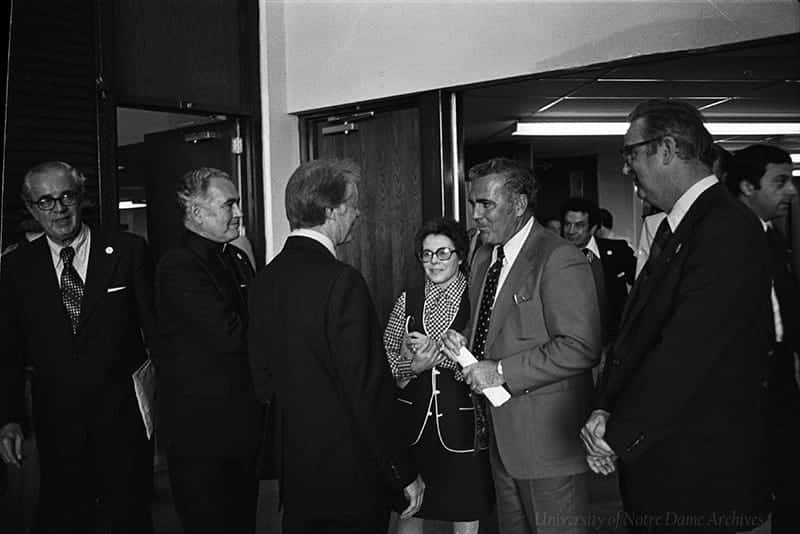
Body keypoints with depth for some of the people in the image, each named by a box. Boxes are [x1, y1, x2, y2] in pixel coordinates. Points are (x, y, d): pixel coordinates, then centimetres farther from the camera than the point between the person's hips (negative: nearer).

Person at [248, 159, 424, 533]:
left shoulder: (265, 280, 2)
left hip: (293, 469, 7)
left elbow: (263, 381, 9)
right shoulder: (342, 282, -21)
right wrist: (403, 476, -12)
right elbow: (366, 392, -21)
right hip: (348, 475, -7)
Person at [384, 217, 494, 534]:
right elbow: (384, 362, 4)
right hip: (413, 423, 3)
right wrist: (411, 366, -15)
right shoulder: (408, 301, 6)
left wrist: (441, 355, -22)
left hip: (464, 425, -2)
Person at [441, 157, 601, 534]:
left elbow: (580, 348, -24)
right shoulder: (484, 259, 12)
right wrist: (463, 341, 0)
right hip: (503, 436, 8)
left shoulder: (559, 260, -16)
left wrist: (502, 371, -22)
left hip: (548, 436, -8)